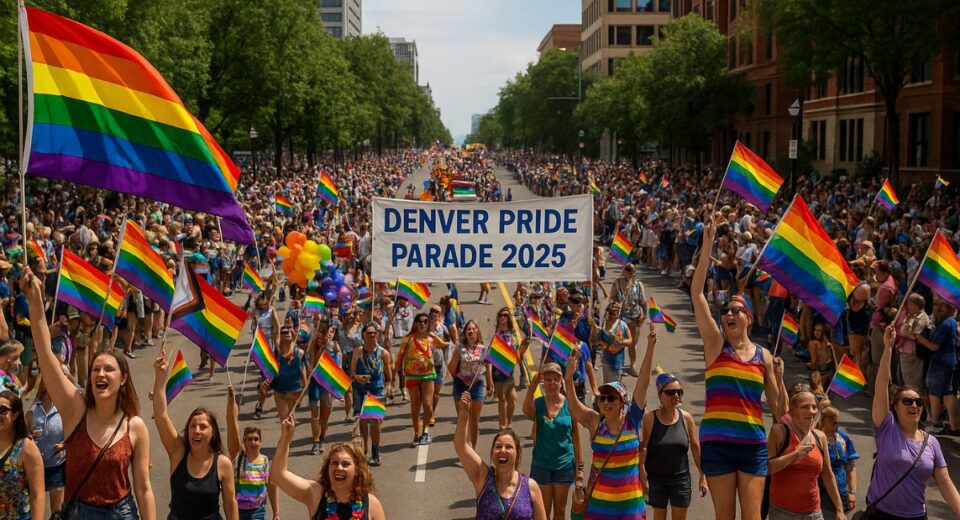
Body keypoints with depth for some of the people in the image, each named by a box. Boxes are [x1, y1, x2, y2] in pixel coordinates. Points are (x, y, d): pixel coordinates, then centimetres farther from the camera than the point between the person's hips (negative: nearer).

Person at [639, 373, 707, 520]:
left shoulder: (686, 418, -6)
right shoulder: (649, 418, -14)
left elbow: (696, 448, 1)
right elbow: (641, 450, -12)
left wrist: (703, 476, 3)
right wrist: (642, 478, -14)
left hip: (681, 477, 2)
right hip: (656, 477, -2)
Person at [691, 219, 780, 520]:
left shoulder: (763, 356, 6)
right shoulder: (716, 344, 1)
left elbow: (777, 404, 16)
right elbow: (697, 294, -9)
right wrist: (707, 246, -13)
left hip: (753, 442, 1)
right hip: (717, 441, -1)